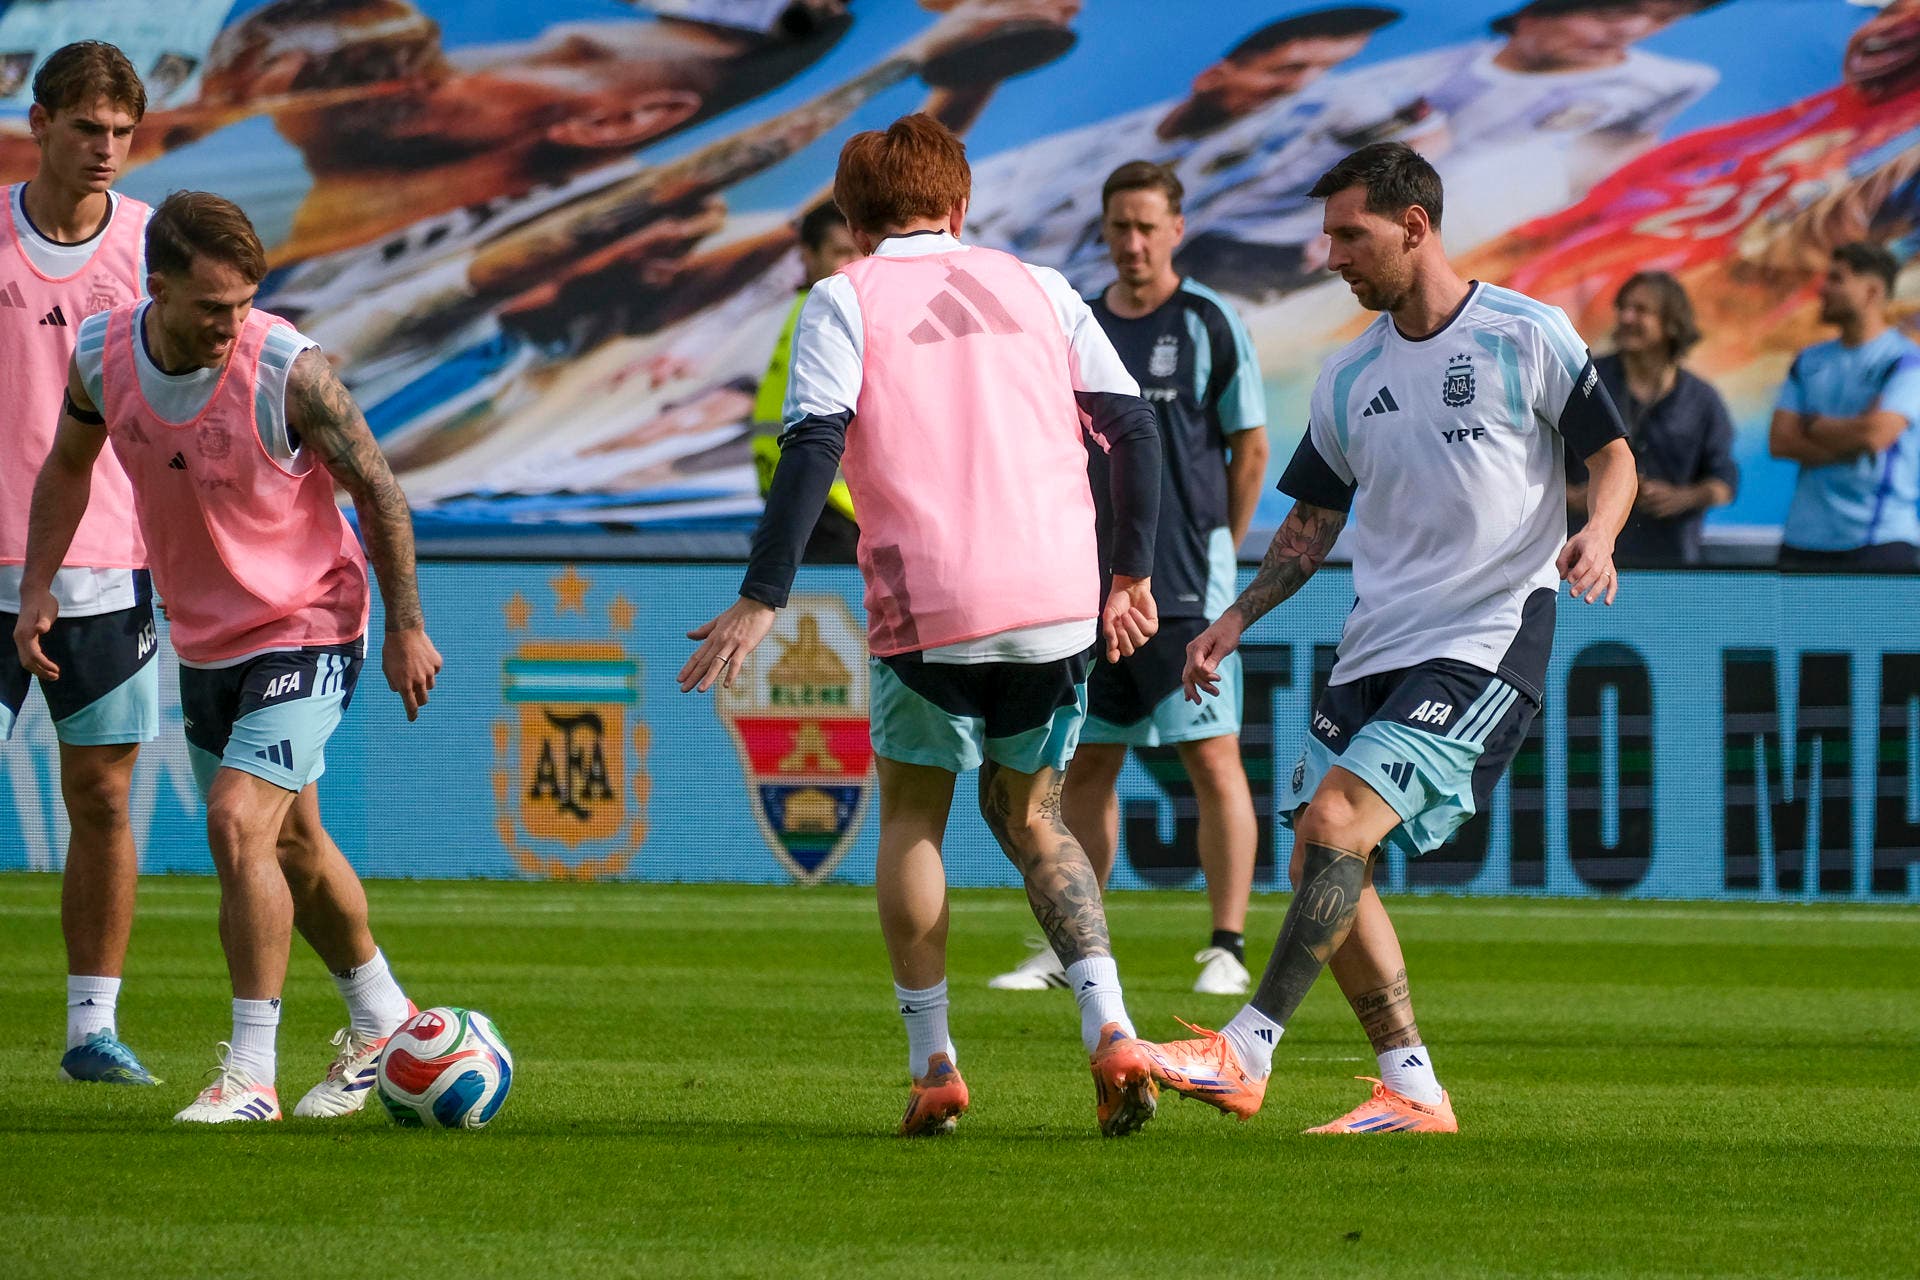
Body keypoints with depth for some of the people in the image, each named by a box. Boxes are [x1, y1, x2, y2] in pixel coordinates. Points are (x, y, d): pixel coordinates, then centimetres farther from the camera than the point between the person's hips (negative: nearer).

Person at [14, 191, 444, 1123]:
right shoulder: (101, 355, -11)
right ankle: (382, 1024, 39)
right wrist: (36, 588, 4)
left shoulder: (288, 370, -24)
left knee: (238, 824, -20)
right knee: (289, 843, 18)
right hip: (205, 641, 6)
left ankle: (250, 1077, -16)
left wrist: (406, 627, -7)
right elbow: (69, 463, 10)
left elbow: (375, 487, -12)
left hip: (307, 632, -6)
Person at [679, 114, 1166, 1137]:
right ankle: (1110, 1030, -2)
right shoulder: (1038, 288, 16)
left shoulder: (844, 300, 4)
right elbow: (1131, 426, 13)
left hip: (928, 609, -3)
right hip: (1059, 602, 3)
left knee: (912, 816, 16)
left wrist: (762, 601, -9)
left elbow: (812, 447, -8)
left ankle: (932, 1064, 9)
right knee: (1028, 817, 18)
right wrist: (1132, 575, 22)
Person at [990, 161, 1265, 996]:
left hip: (1186, 593, -5)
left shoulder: (1209, 324, -3)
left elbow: (1251, 447, 1)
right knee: (1085, 768, 8)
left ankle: (1227, 949, -4)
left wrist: (1215, 551, 2)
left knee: (1212, 760, -8)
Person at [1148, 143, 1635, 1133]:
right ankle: (1412, 1093, 8)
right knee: (1322, 865, -1)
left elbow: (1612, 454, 1)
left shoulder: (1527, 336, -4)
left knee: (1337, 820, -21)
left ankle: (1246, 1054, -20)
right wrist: (1236, 618, 8)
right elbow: (1314, 520, 20)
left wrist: (1596, 534, -19)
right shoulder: (1349, 377, 12)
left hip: (1490, 641, -7)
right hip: (1375, 644, 7)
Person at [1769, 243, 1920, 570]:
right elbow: (1779, 441, 4)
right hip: (1805, 540, 6)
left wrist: (1813, 424, -1)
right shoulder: (1810, 362, 14)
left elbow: (1877, 433, -18)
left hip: (1879, 542, -6)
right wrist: (1851, 446, -8)